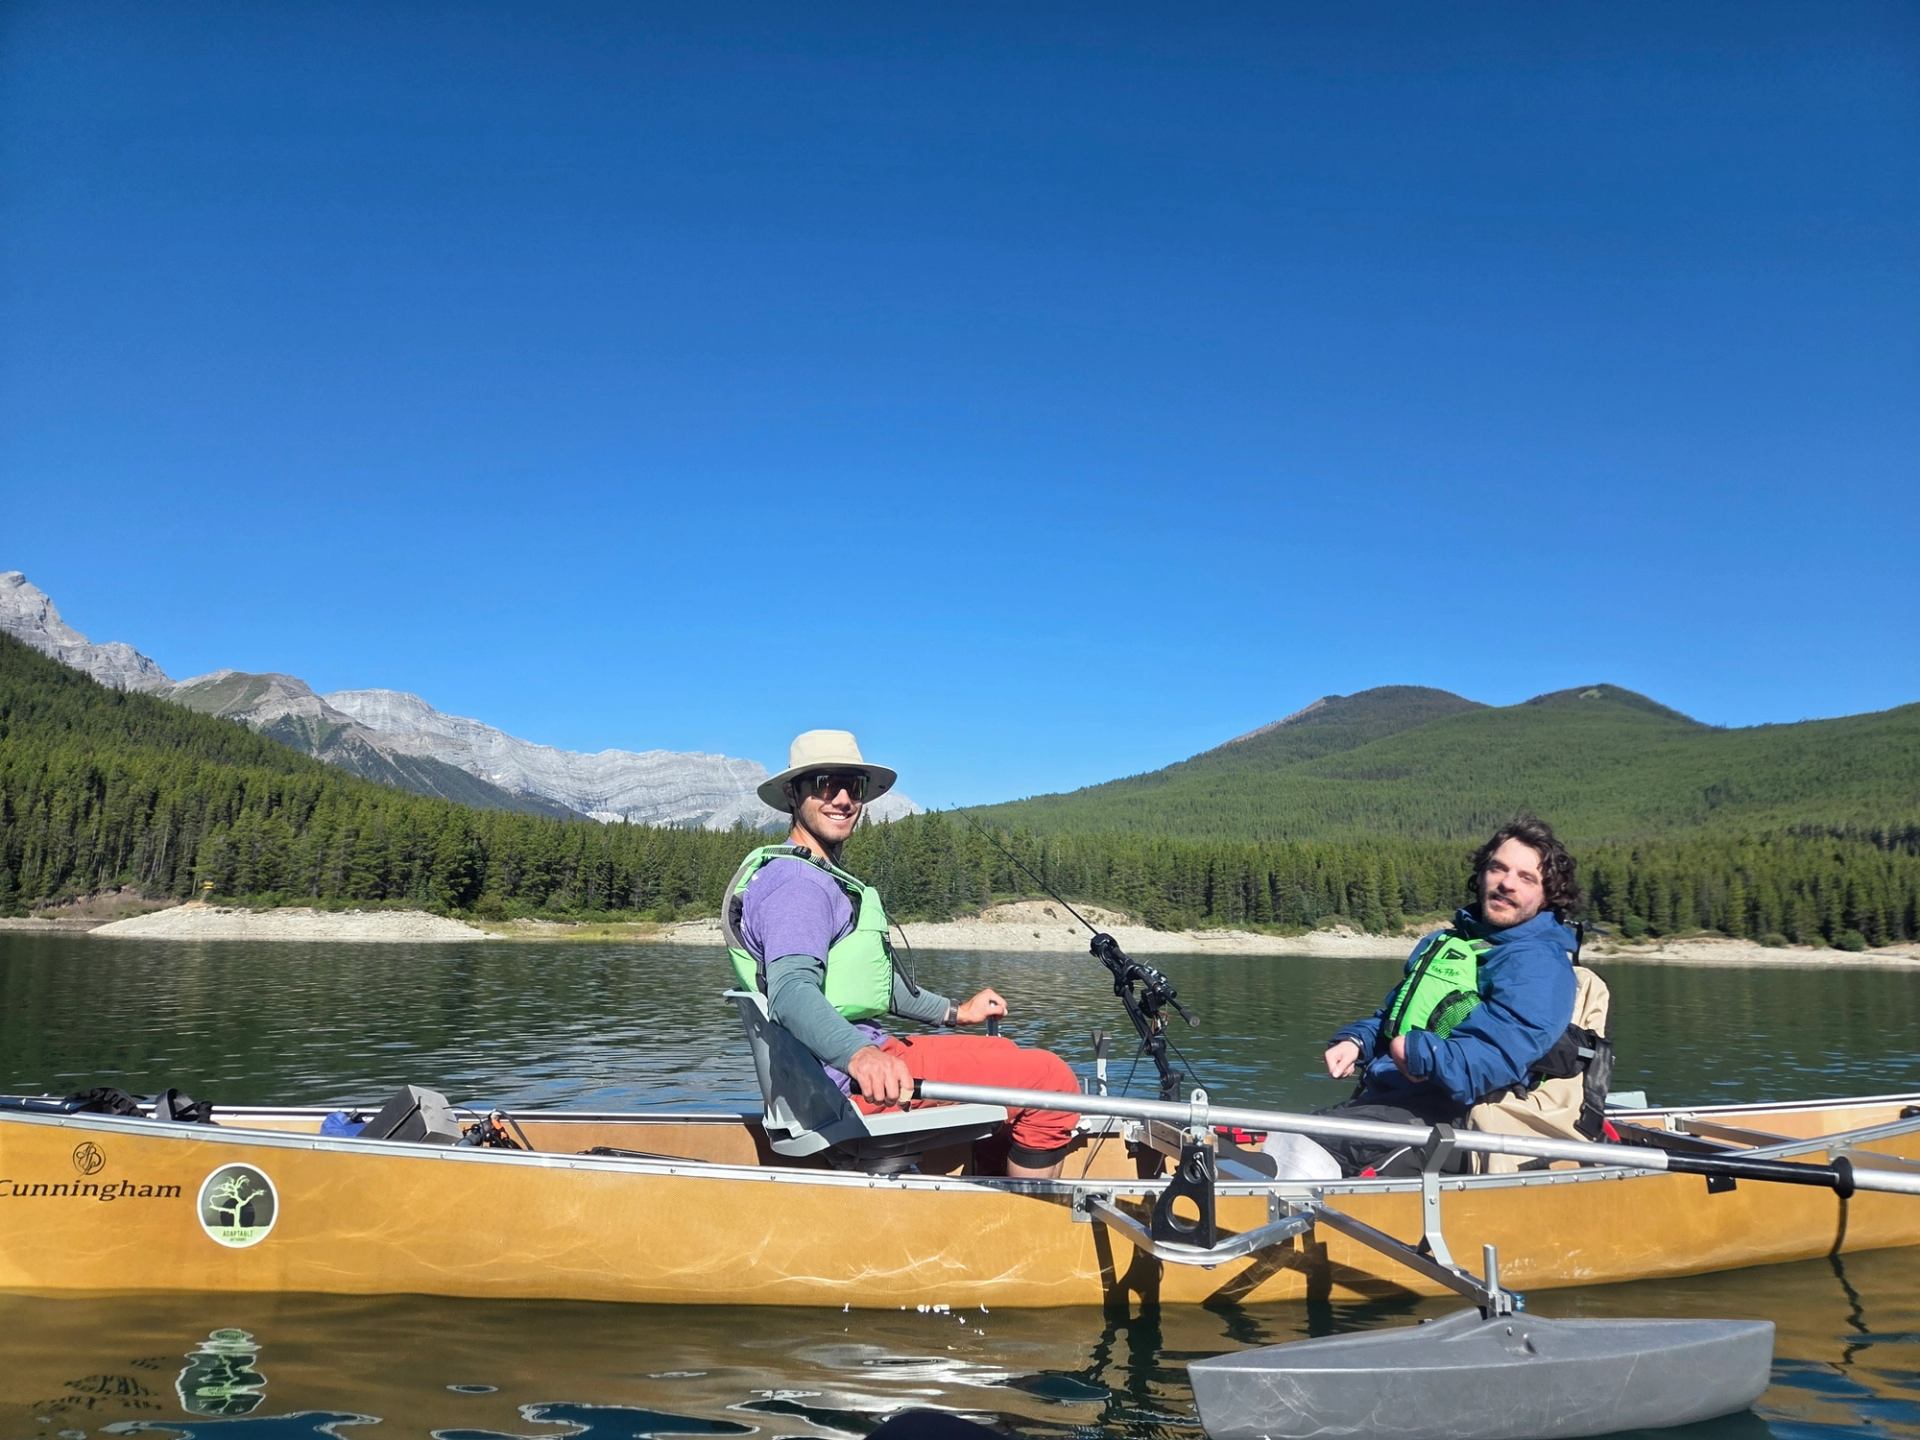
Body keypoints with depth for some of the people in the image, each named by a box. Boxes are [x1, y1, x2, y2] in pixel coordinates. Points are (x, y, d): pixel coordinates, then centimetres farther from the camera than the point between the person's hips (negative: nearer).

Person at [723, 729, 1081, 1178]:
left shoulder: (824, 879, 20)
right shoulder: (797, 882, -16)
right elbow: (791, 990, -33)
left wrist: (955, 1012, 26)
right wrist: (860, 1056, -50)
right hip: (841, 1078, -11)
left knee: (1005, 1054, 26)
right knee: (1052, 1079, -13)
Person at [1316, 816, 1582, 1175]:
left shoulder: (1540, 963, -6)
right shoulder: (1444, 942, 22)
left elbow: (1498, 1060, -20)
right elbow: (1390, 1015, 28)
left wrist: (1416, 1052, -21)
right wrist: (1356, 1041, 8)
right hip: (1380, 1097, 9)